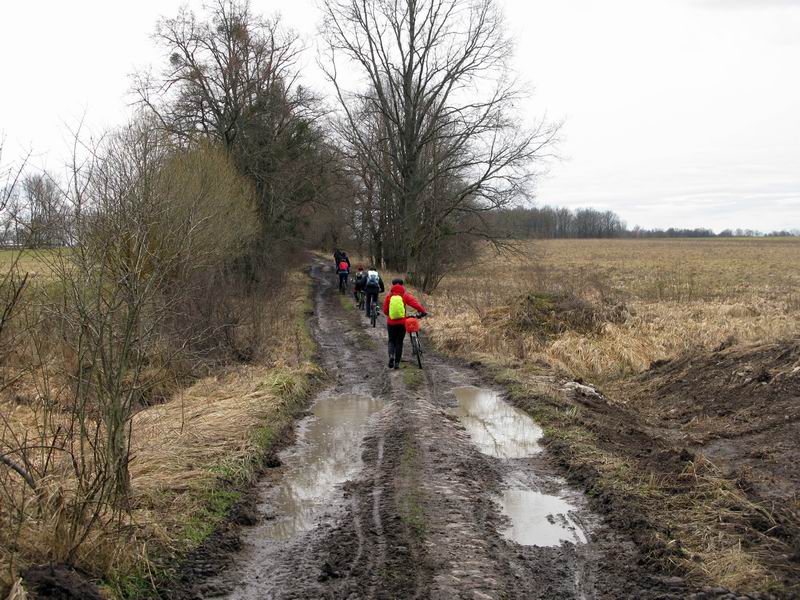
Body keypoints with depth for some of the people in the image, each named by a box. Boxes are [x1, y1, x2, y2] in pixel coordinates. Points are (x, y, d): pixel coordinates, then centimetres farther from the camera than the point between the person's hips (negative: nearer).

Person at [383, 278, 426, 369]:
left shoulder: (389, 296, -2)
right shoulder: (404, 295, -4)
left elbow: (385, 311, 1)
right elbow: (414, 302, -17)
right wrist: (422, 311, -16)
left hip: (391, 323, 0)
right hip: (401, 323, 0)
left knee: (391, 340, 16)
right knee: (399, 342, 10)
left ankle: (391, 355, -12)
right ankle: (397, 363, 9)